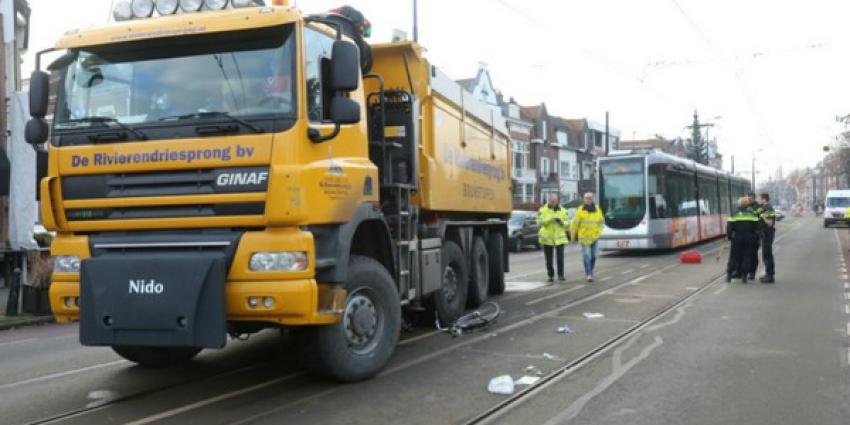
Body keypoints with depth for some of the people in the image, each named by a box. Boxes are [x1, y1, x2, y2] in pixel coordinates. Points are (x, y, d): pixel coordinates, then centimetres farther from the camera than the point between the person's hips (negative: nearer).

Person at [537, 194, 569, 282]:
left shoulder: (562, 210, 5)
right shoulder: (542, 210, -1)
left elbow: (567, 222, 4)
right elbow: (539, 222, -11)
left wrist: (562, 222, -17)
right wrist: (549, 219, -23)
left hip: (559, 237, 0)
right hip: (547, 238, 0)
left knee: (560, 257, -8)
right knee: (549, 259, 5)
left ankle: (560, 275, 3)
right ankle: (551, 276, 17)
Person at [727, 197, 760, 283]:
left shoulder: (734, 214, -2)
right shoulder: (752, 214, 3)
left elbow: (729, 227, -6)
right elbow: (757, 227, 2)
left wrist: (729, 237, 5)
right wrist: (756, 238, 11)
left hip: (736, 239, -1)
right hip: (749, 239, 1)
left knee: (734, 257, 6)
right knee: (747, 257, 6)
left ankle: (729, 274, 5)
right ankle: (744, 276, 3)